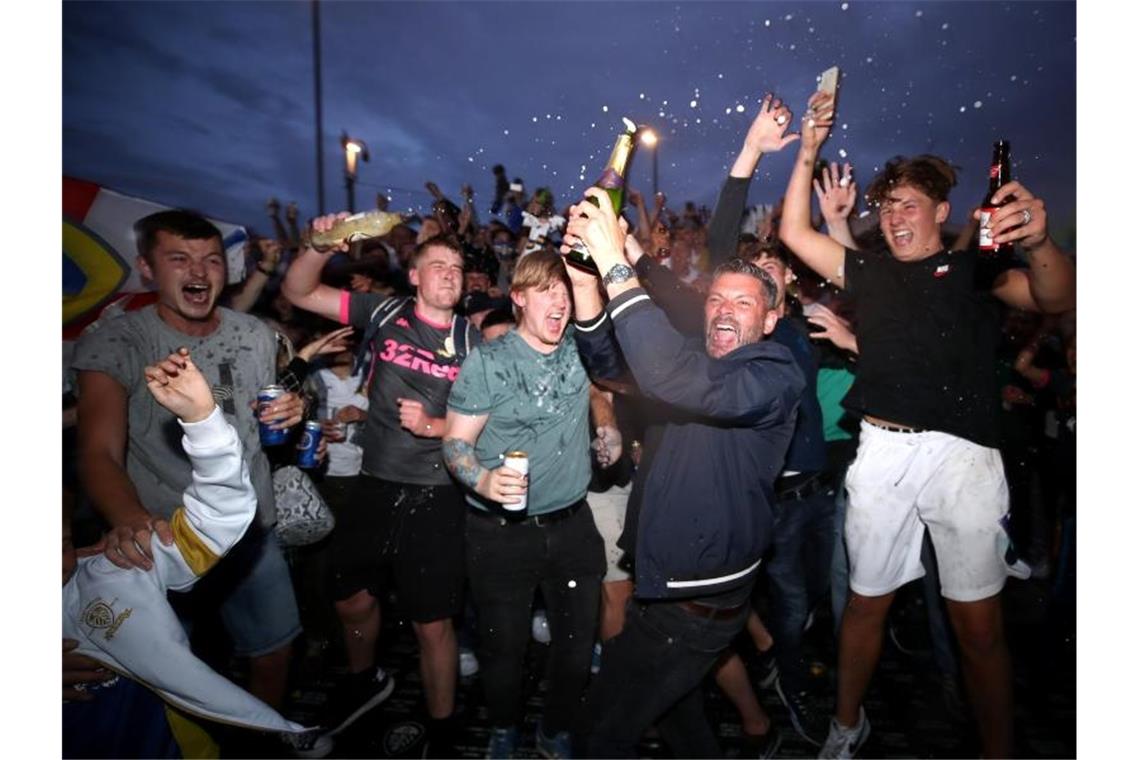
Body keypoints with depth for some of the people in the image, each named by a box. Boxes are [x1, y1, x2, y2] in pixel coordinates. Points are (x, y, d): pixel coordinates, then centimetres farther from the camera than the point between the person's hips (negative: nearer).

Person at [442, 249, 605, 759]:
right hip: (501, 531, -3)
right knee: (504, 645, 14)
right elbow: (456, 441, -8)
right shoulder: (487, 361, -9)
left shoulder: (582, 349, 1)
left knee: (577, 642, 14)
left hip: (572, 524, 3)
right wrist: (483, 480, -26)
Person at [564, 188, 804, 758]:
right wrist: (585, 281, -23)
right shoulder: (693, 358, 5)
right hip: (659, 580, 7)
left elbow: (682, 384, -38)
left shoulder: (776, 374, -19)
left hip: (699, 600, -7)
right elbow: (607, 359, -5)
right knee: (670, 702, 29)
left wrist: (616, 267, -38)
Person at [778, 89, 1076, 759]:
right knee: (868, 601, 13)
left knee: (979, 622, 4)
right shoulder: (868, 272, 15)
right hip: (881, 453, 3)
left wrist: (1040, 243, -30)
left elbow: (1056, 299, -10)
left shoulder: (973, 268, 7)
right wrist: (809, 153, 8)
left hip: (961, 453, -2)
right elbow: (795, 232, 14)